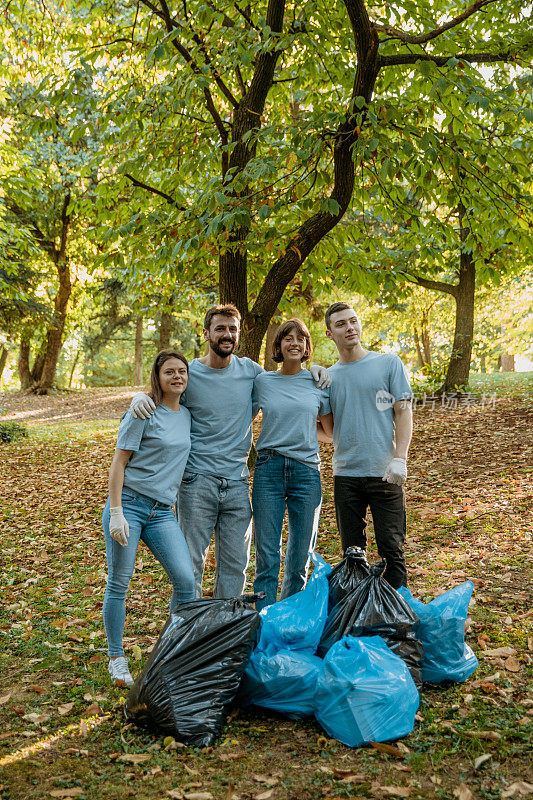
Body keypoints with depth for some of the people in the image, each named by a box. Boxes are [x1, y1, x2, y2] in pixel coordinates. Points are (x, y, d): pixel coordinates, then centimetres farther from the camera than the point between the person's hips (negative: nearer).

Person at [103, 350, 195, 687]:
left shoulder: (186, 416, 13)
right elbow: (119, 462, -8)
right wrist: (116, 513, -14)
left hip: (162, 512, 5)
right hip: (129, 504, -5)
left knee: (186, 580, -6)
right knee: (119, 584, 1)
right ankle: (117, 659, 18)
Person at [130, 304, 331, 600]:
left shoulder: (249, 370, 5)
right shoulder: (188, 373, -4)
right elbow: (158, 394, 7)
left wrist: (311, 370, 5)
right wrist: (139, 398, -17)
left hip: (237, 483, 3)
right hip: (197, 482, -3)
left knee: (235, 565, 11)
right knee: (190, 562, 3)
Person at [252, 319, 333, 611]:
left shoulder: (319, 382, 7)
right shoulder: (262, 381, 7)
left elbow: (331, 429, 14)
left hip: (306, 469, 1)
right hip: (269, 468, -1)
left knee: (300, 554, 6)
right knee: (266, 553, -1)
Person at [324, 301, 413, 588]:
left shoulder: (388, 363, 5)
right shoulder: (327, 376, 12)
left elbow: (403, 413, 0)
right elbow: (329, 430, 13)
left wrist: (399, 458, -12)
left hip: (384, 472, -3)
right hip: (346, 473, 3)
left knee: (391, 549, -1)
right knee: (352, 551, 10)